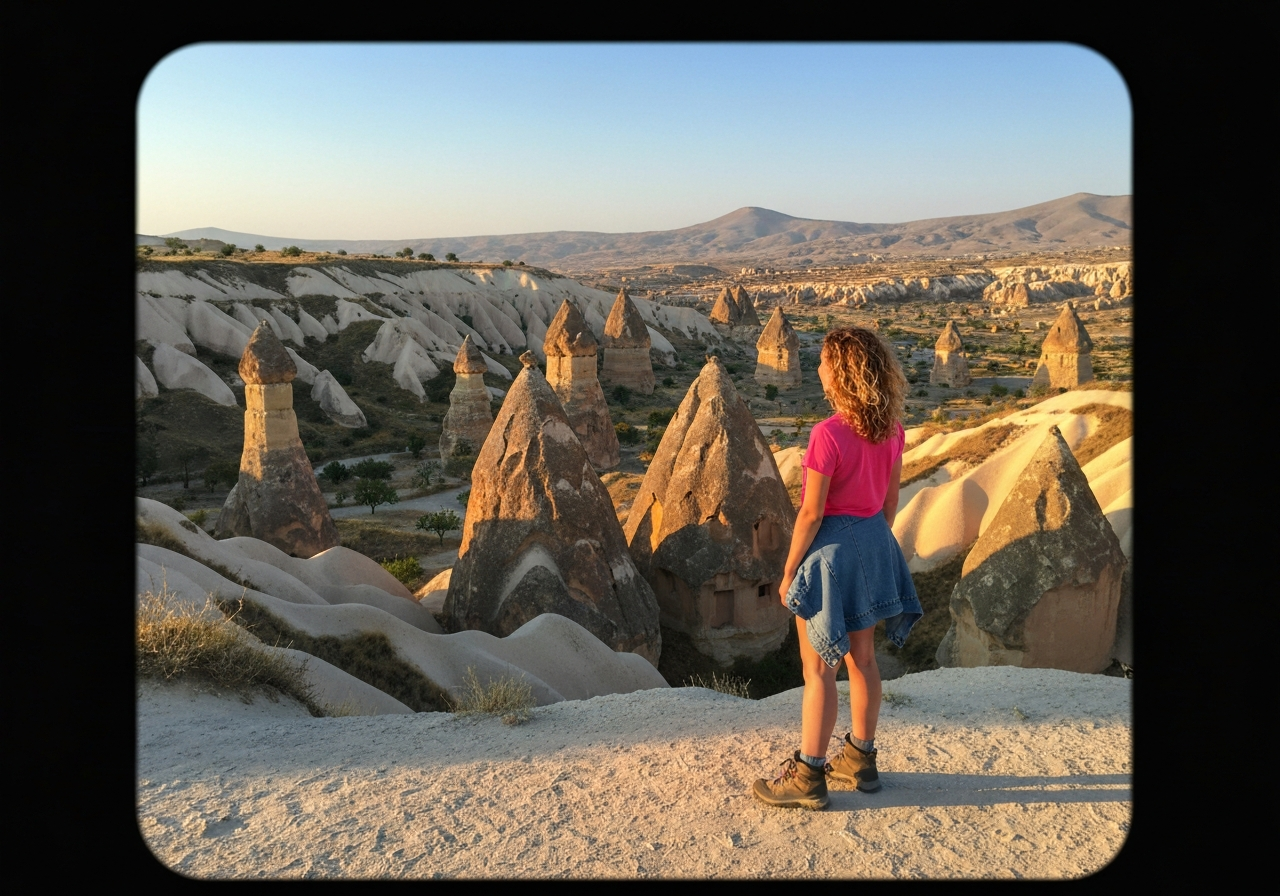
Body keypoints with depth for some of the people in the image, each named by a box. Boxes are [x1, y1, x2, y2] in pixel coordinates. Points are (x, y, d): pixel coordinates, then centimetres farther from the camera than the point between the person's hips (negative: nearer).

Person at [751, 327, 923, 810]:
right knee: (861, 657, 18)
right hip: (874, 542, 7)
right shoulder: (891, 430, -1)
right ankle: (861, 758, 32)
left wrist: (789, 571, -9)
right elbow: (891, 500, 8)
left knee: (818, 667, 3)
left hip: (831, 546, -7)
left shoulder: (829, 434, -23)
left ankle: (808, 776, 13)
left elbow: (811, 513, -19)